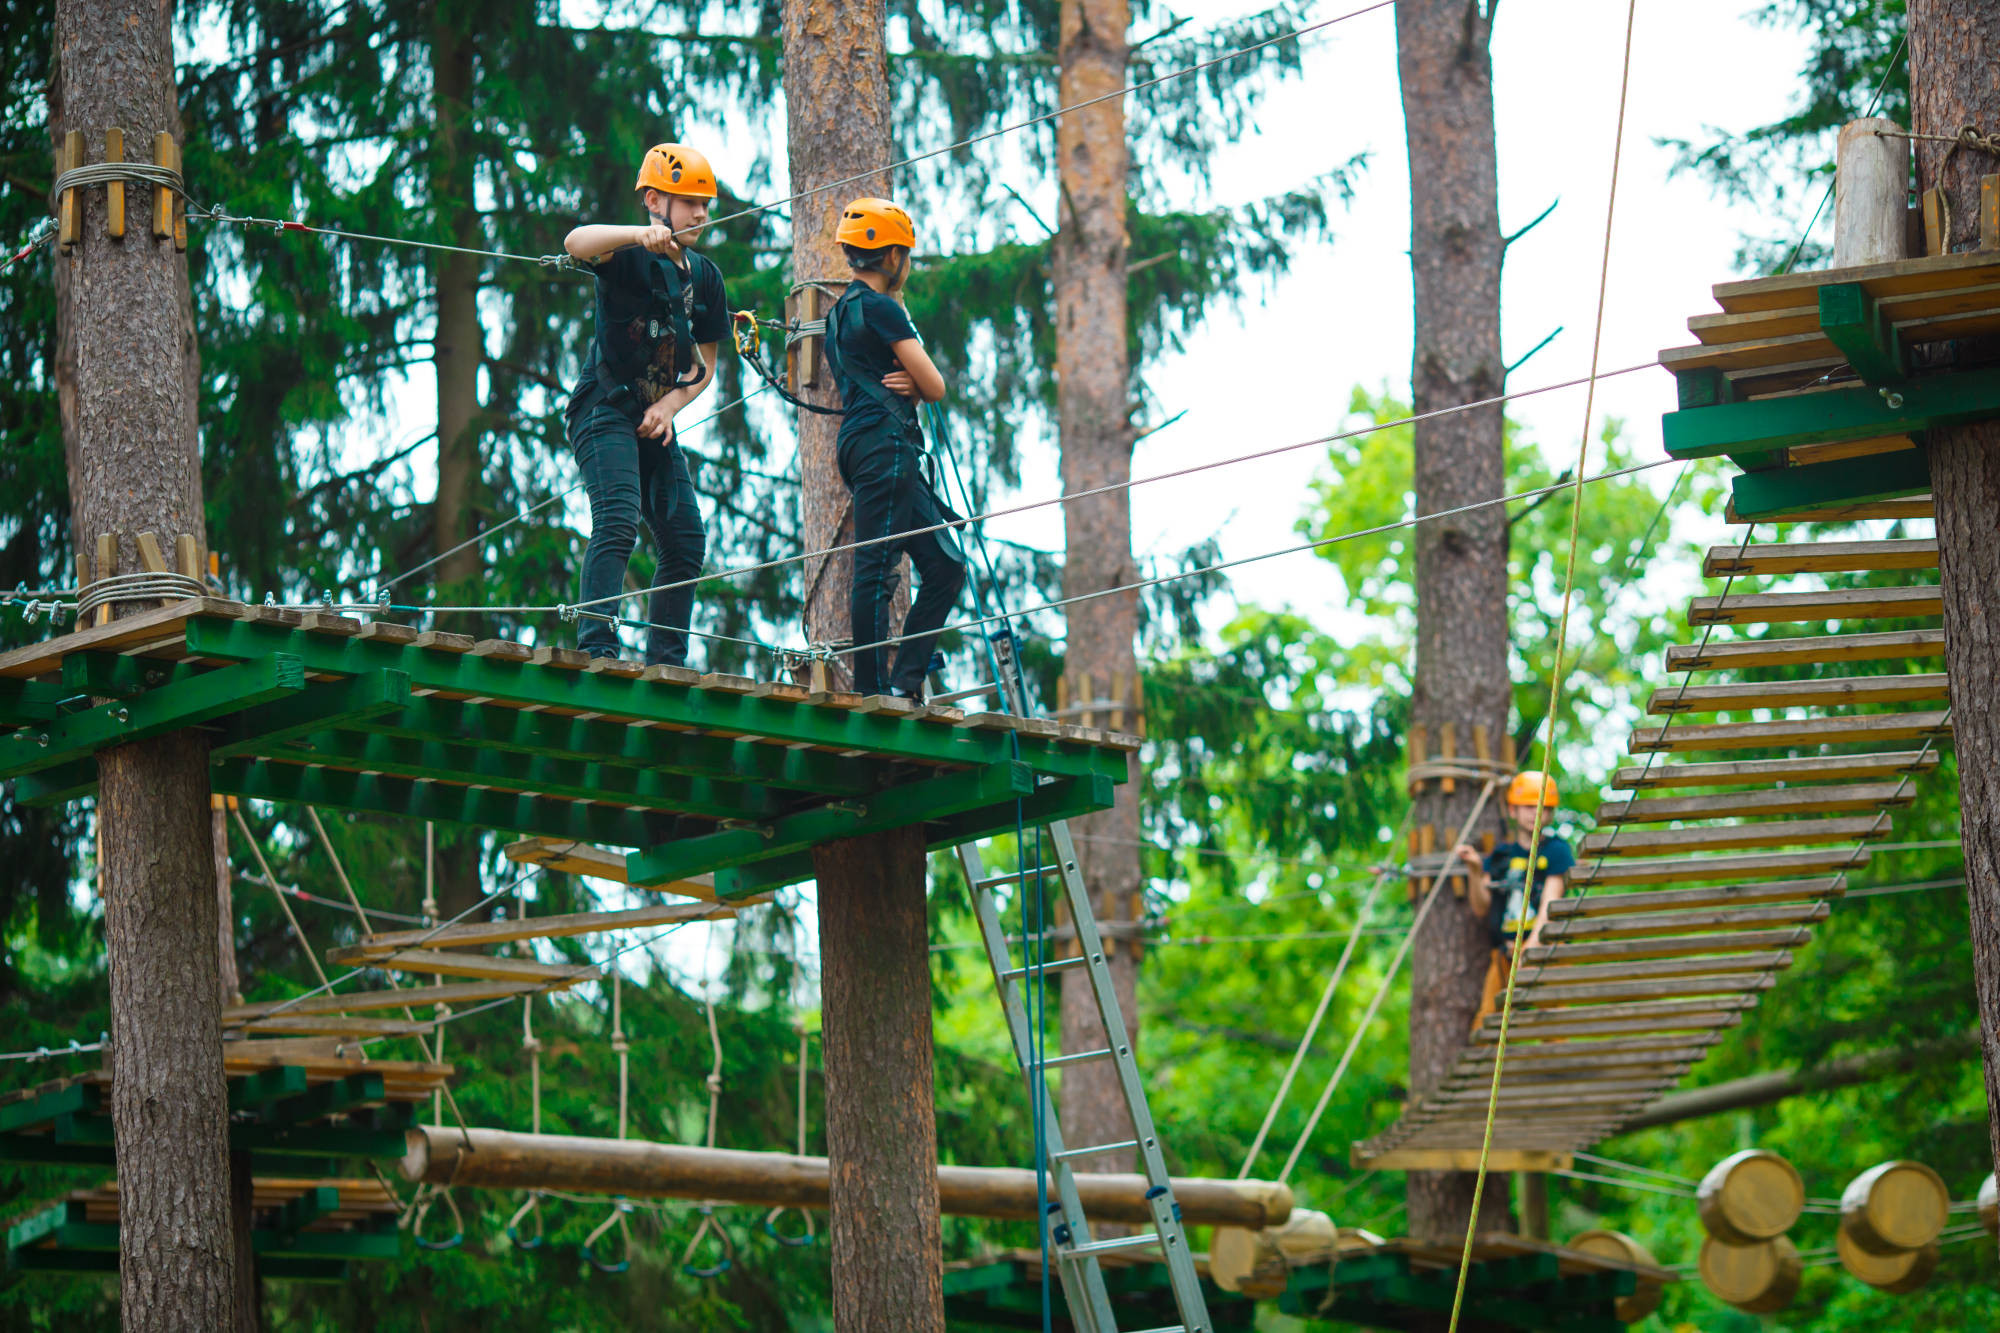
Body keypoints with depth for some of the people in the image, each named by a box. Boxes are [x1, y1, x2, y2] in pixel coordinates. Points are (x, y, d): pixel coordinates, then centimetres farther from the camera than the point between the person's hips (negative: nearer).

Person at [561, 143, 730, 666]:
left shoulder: (704, 276, 12)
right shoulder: (629, 255, -9)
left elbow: (704, 366, 15)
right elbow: (577, 243, -32)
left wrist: (670, 405, -4)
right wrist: (640, 234, -49)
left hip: (657, 422, 7)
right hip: (606, 411, -7)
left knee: (686, 544, 3)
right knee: (618, 523, -25)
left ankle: (665, 664, 11)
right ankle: (597, 649, -30)